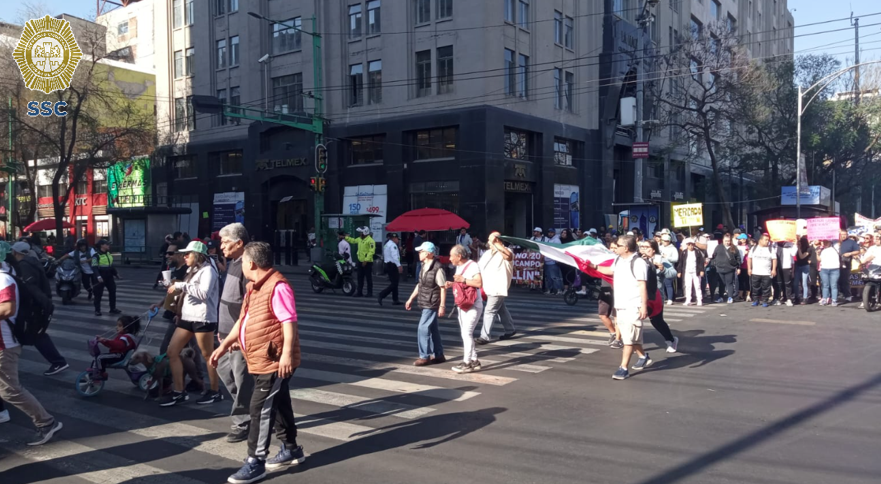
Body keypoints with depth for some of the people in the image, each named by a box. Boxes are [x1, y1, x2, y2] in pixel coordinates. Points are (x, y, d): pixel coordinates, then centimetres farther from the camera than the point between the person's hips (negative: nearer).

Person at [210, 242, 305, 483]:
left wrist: (287, 354, -28)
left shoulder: (277, 286, -18)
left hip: (275, 362, -10)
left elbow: (289, 322, -24)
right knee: (278, 405, 19)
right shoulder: (254, 287, 14)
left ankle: (256, 462, 1)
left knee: (260, 409, -7)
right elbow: (243, 320, 22)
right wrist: (224, 345, 22)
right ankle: (291, 449, 32)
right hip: (260, 361, 10)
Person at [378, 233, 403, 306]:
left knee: (394, 283, 14)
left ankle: (395, 300, 15)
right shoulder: (393, 245, -12)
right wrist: (399, 265, -32)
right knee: (394, 284, -9)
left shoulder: (386, 244, 18)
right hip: (393, 265, -10)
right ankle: (381, 296, -17)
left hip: (387, 264, 10)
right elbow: (394, 256, -25)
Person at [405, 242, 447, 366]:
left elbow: (443, 288, -18)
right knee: (432, 329, 14)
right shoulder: (424, 266, 8)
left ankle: (424, 356, 3)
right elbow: (419, 284, 18)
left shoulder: (437, 268, -19)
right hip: (425, 303, 9)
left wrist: (442, 306, -18)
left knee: (423, 329, -7)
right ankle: (438, 355, 23)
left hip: (432, 305, -9)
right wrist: (411, 299, 20)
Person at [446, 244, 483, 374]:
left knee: (467, 333, -10)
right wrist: (452, 284, 5)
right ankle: (474, 361, 20)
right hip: (462, 305, 9)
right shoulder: (459, 267, 12)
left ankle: (467, 363, -4)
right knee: (466, 334, 11)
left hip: (473, 306, -9)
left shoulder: (472, 266, -16)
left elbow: (479, 283, -26)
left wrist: (463, 279, -27)